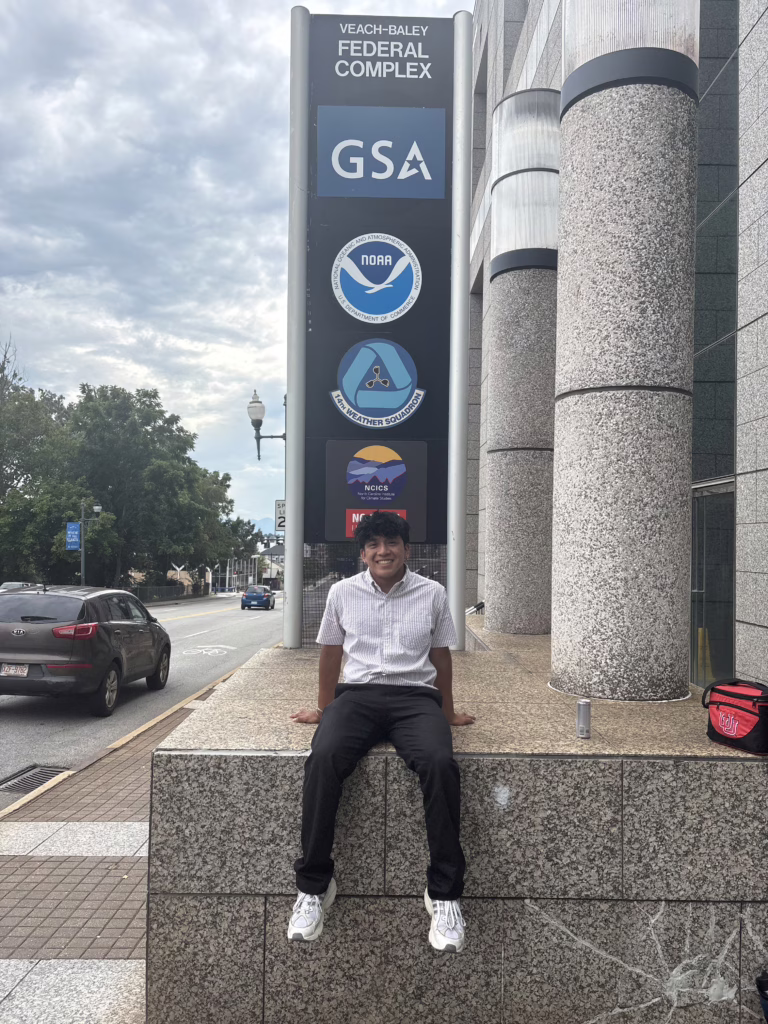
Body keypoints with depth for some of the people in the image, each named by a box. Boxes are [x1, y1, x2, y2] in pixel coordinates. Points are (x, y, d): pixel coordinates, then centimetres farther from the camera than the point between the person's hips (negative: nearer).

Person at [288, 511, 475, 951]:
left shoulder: (433, 593, 7)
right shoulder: (342, 592, 8)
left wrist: (447, 713, 26)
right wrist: (324, 709, 26)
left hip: (415, 696, 0)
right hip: (357, 694, 1)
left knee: (441, 763, -33)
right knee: (323, 759, -32)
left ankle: (444, 893, -18)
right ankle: (314, 886, -16)